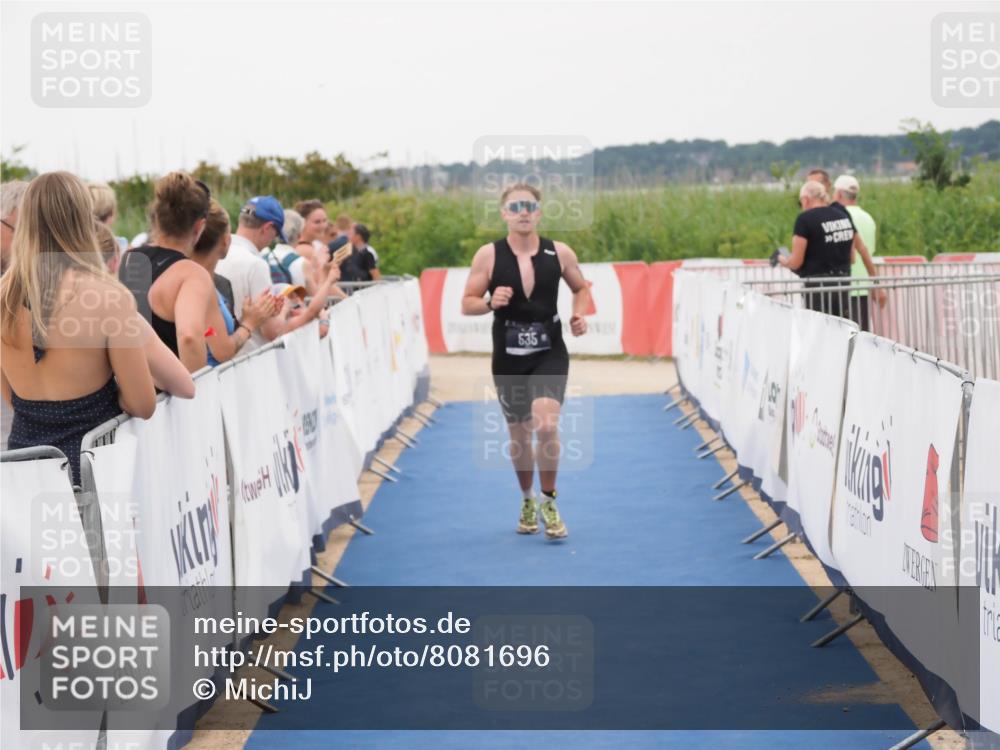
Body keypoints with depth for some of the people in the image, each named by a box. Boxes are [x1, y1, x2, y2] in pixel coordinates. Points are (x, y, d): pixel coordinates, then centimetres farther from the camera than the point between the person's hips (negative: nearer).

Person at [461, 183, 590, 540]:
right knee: (519, 433, 12)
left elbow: (581, 288, 15)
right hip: (508, 358, 1)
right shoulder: (488, 255, -5)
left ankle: (548, 502, -2)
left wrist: (579, 313, -5)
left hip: (550, 354, -1)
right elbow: (467, 304, -1)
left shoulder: (560, 253, -2)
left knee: (546, 425, -21)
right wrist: (491, 302, -22)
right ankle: (527, 501, 36)